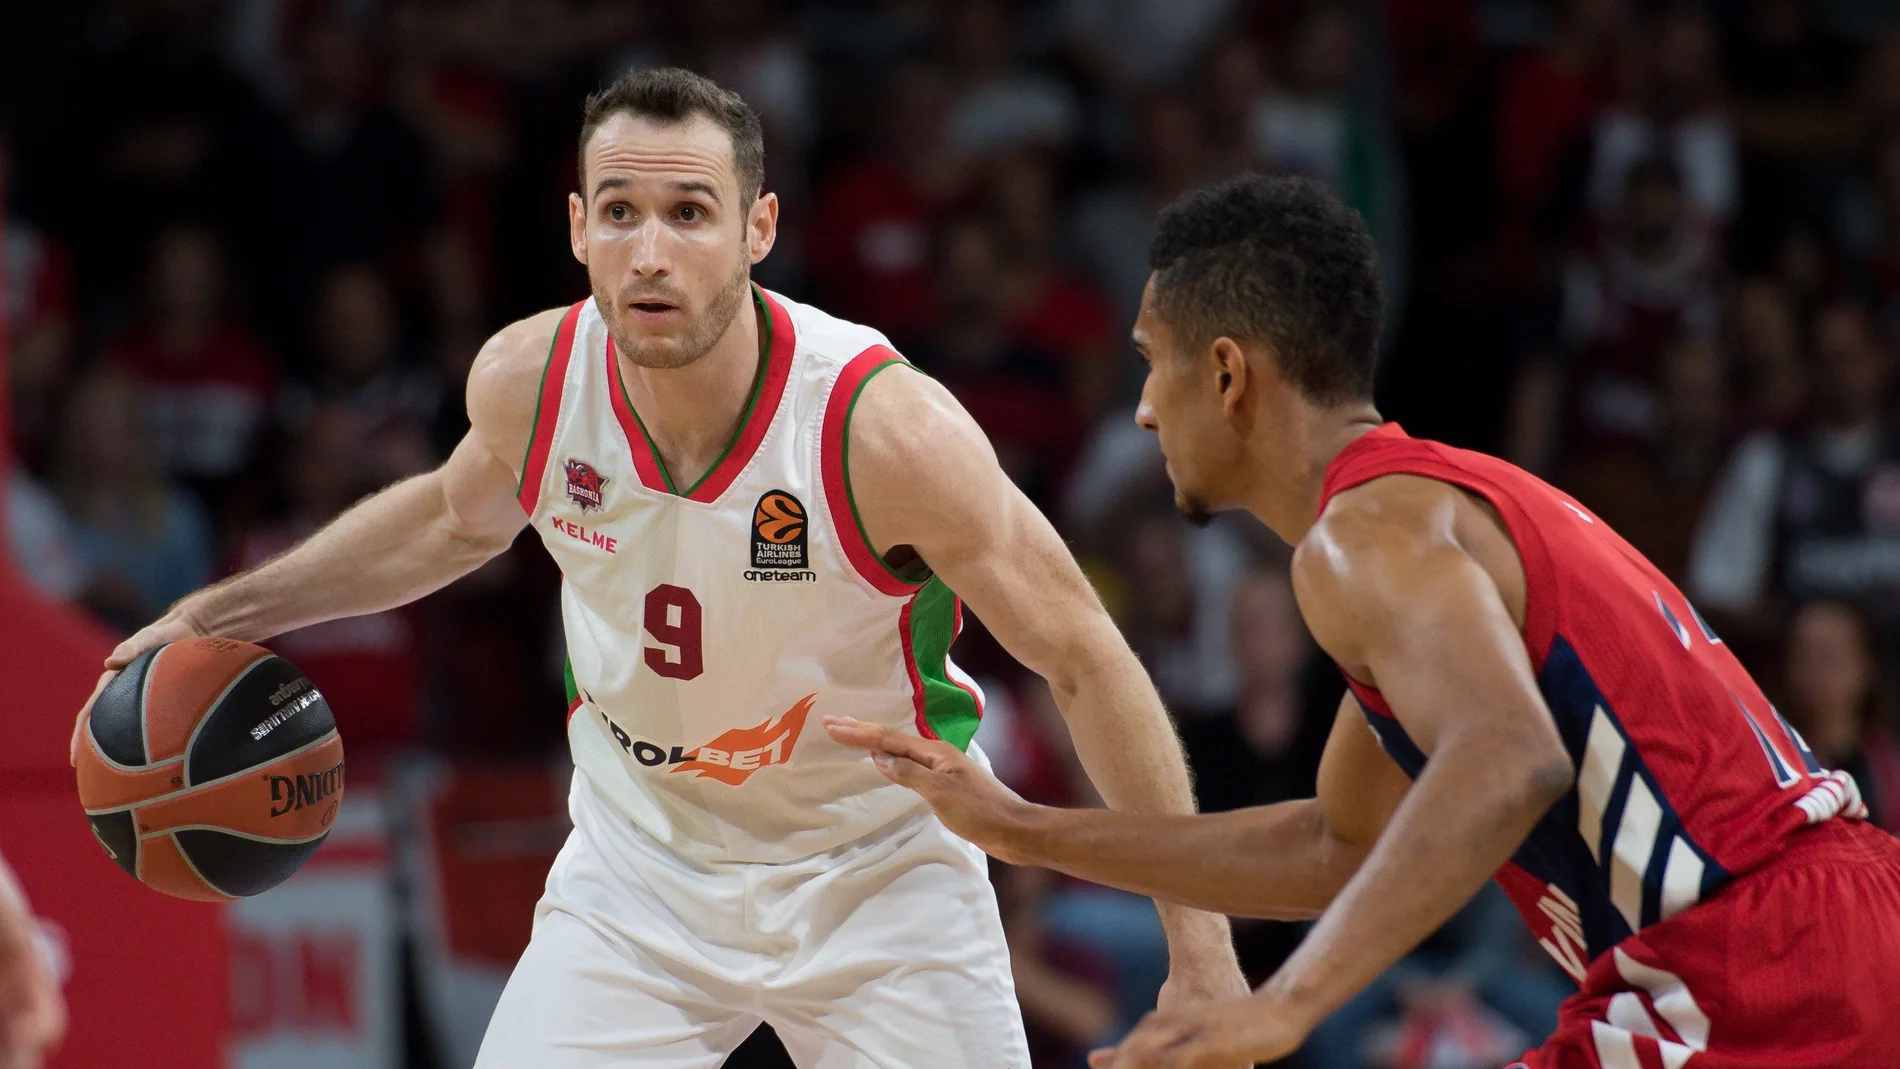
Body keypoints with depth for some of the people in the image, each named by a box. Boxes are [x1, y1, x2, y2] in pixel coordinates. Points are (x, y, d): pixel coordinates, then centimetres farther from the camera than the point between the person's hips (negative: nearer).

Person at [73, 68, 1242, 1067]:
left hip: (876, 870, -3)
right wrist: (226, 612, 9)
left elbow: (1086, 660, -18)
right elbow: (458, 516, 12)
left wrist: (1202, 946, -18)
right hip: (641, 866, 3)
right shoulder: (527, 382, -15)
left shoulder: (883, 425, -27)